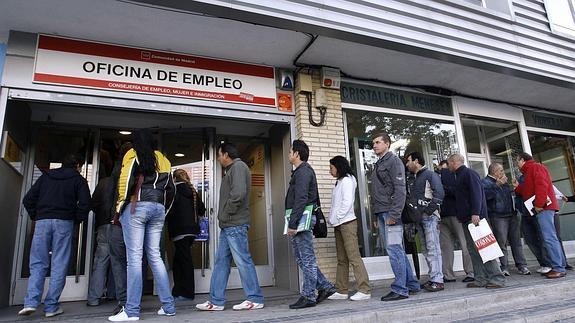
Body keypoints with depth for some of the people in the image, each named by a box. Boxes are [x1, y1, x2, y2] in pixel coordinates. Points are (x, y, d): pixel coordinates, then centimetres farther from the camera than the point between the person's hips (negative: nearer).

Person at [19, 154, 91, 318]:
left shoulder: (45, 176, 19)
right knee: (59, 265, 1)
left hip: (42, 221, 3)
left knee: (38, 263, 8)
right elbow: (85, 204, -3)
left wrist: (36, 217, 19)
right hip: (64, 222, -3)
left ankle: (31, 302, -4)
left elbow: (28, 200, 12)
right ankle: (51, 307, 1)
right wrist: (77, 220, 11)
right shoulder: (78, 179, 9)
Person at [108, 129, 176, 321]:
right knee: (155, 256, 8)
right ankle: (168, 306, 9)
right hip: (158, 209, 5)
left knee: (134, 257, -5)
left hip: (136, 207, -5)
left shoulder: (133, 155, 4)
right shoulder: (163, 160, 18)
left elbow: (126, 181, -9)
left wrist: (120, 206, 1)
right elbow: (170, 189, 15)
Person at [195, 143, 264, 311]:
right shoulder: (231, 170, 23)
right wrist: (223, 217, 12)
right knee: (221, 262, 11)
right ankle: (216, 301, 18)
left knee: (243, 261, -4)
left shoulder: (238, 167, -8)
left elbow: (238, 193, -22)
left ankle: (255, 299, 5)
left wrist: (227, 214, -12)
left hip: (235, 225, -10)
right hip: (228, 225, 10)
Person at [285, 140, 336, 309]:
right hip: (299, 222, 10)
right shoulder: (301, 171, 21)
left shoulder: (303, 172, -11)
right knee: (302, 259, 14)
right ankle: (325, 287, 20)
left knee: (306, 259, -2)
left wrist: (292, 224, -21)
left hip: (302, 220, -10)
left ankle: (308, 296, 6)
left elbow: (300, 200, -20)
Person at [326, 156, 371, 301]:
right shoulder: (339, 182, 20)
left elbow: (347, 202, -17)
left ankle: (364, 290, -5)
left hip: (347, 222, -9)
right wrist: (333, 219, 8)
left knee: (354, 257, -9)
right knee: (342, 259, 9)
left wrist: (336, 218, -13)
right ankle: (341, 291, 14)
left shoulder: (347, 180, -6)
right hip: (339, 225, 9)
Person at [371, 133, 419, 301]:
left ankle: (400, 289, -1)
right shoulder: (378, 165, 22)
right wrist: (376, 217, 19)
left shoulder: (394, 161, -4)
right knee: (397, 250, 12)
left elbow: (399, 189, -14)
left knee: (394, 249, -8)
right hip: (381, 213, 9)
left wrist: (393, 214, -21)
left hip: (391, 213, -9)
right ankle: (412, 284, 21)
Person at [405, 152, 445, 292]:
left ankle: (437, 280, -7)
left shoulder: (430, 175, -2)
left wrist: (429, 210, -17)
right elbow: (408, 197, 20)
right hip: (417, 217, 7)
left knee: (432, 248, -9)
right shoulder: (410, 179, 20)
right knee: (425, 249, 8)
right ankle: (433, 278, 15)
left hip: (429, 216, -7)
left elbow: (439, 194, -11)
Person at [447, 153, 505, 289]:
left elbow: (477, 193, -18)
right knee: (472, 248, 7)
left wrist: (475, 213, -25)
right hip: (466, 218, 10)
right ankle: (480, 279, 10)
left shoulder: (469, 173, -6)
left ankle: (497, 278, -5)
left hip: (475, 217, -10)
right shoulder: (460, 176, 22)